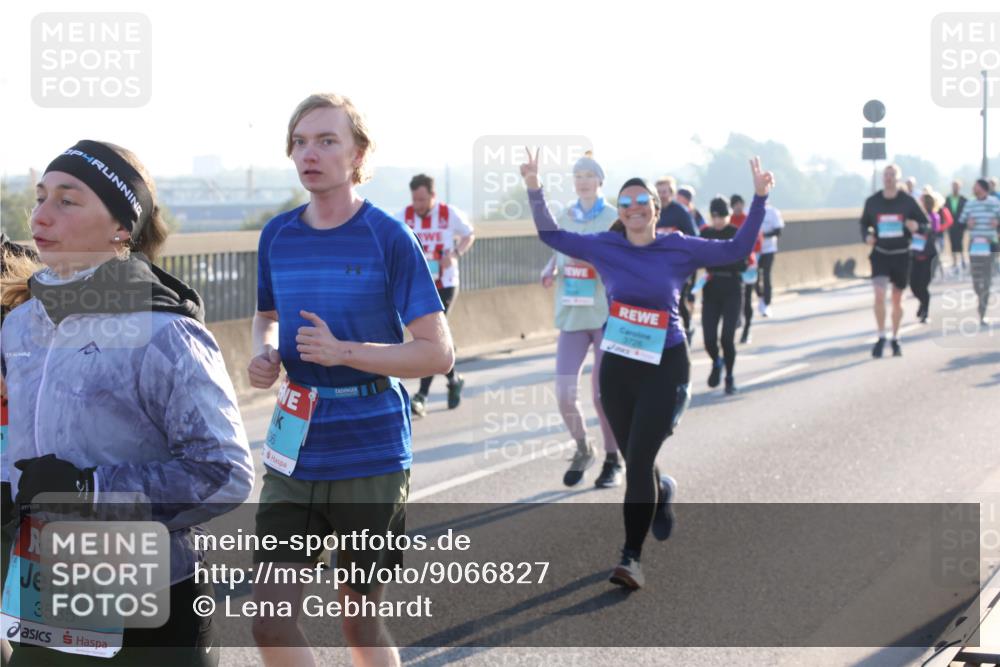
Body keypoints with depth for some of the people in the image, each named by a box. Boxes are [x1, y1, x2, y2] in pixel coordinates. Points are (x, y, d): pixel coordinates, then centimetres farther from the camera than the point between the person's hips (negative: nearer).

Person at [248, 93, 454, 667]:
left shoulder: (390, 238, -9)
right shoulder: (278, 236, 5)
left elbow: (439, 354, -11)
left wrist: (344, 351, -22)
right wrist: (265, 355, 0)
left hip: (370, 458, -4)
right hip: (294, 455, 4)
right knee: (271, 618, -5)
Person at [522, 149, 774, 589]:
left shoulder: (679, 249, -3)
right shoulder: (605, 247, 1)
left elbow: (737, 249, 2)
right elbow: (550, 235, 7)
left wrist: (759, 198, -6)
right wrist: (535, 190, -4)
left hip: (665, 366, -3)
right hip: (617, 368, 3)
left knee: (638, 461, -12)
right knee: (635, 461, 14)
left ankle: (631, 557, -6)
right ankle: (661, 493, 51)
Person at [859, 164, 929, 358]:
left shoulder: (908, 201, -6)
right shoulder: (872, 202, -2)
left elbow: (925, 224, 0)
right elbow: (864, 223, 11)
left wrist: (916, 227, -23)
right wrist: (866, 236, -10)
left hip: (901, 255, 0)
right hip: (880, 254, 0)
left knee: (897, 300, 11)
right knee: (879, 295, -16)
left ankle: (895, 339, 26)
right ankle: (881, 338, -4)